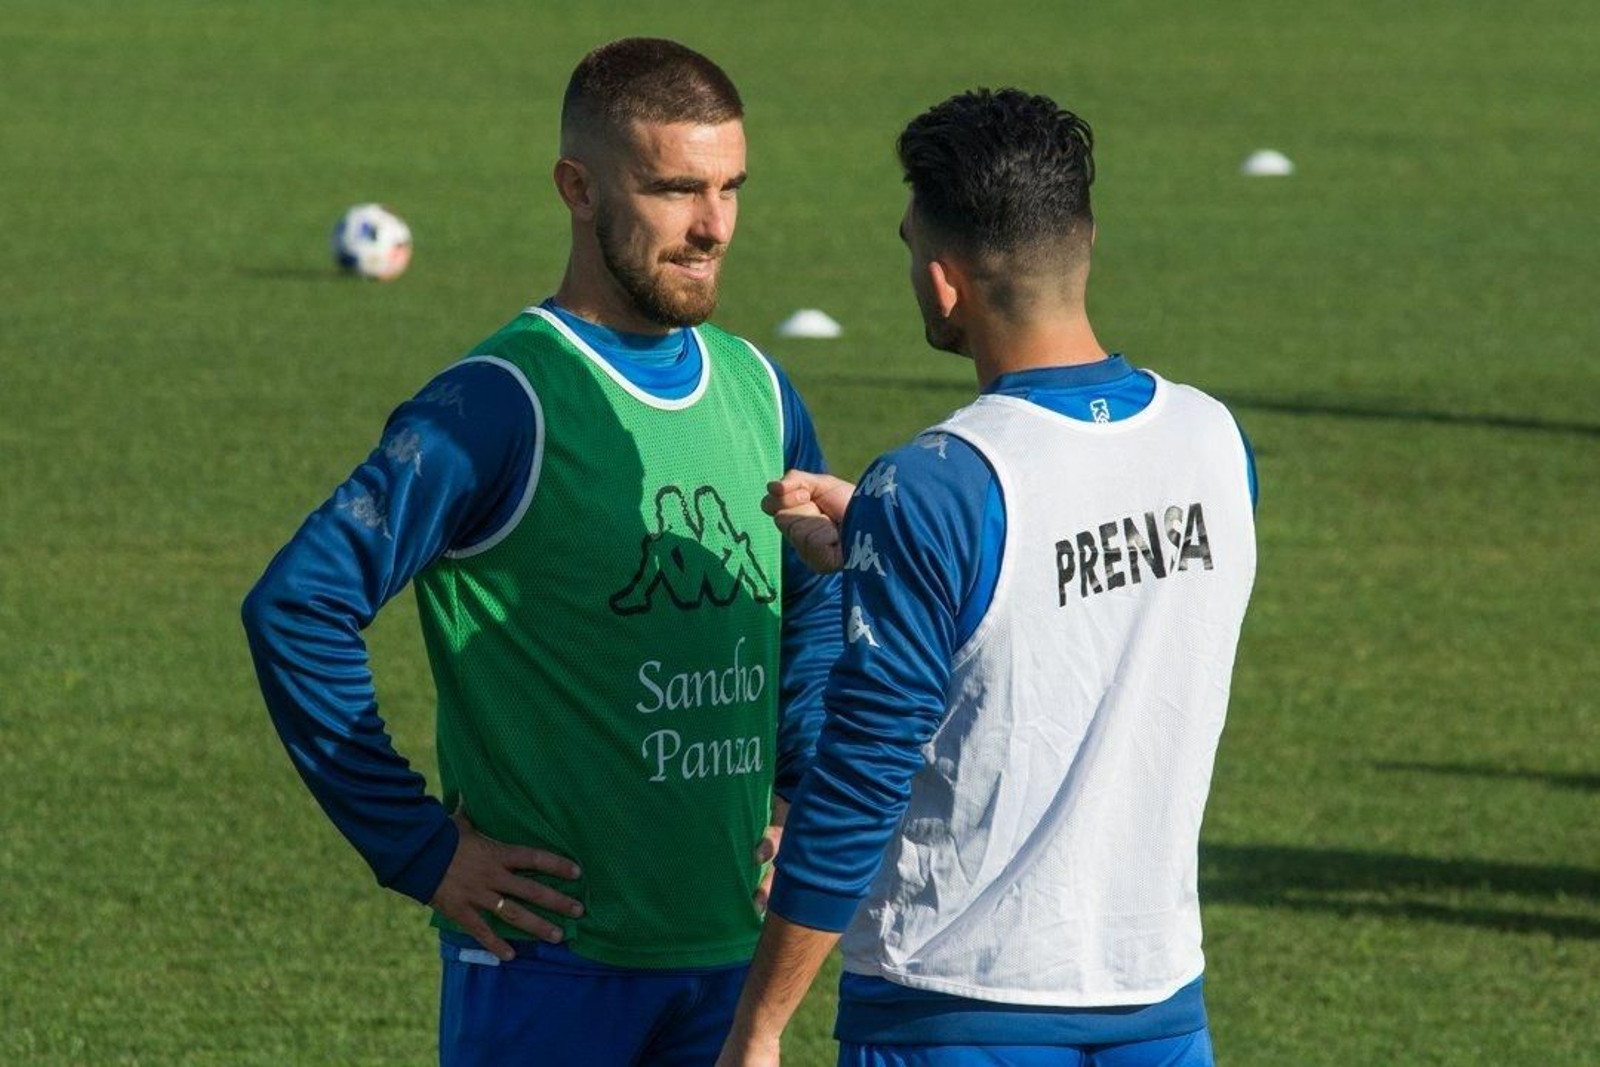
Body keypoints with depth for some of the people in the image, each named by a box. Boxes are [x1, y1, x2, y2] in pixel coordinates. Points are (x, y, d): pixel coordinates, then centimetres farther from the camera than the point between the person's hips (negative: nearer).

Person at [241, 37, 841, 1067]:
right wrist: (421, 850, -14)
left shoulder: (758, 392, 9)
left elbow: (819, 606, 26)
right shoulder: (500, 406, -12)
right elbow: (297, 607, -16)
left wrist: (799, 803, 13)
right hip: (550, 958, -6)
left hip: (728, 949, 6)